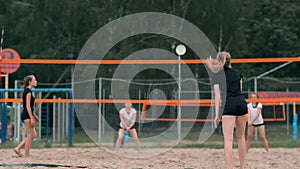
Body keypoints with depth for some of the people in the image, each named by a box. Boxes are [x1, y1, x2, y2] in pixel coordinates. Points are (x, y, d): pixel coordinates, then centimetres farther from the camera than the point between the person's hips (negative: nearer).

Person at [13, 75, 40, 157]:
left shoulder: (27, 91, 18)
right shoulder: (28, 91, -12)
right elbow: (28, 106, -18)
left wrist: (35, 116, 26)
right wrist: (32, 118, -21)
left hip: (26, 115, 10)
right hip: (27, 115, -10)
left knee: (33, 135, 11)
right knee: (30, 135, -6)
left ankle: (18, 148, 10)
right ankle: (27, 155, -2)